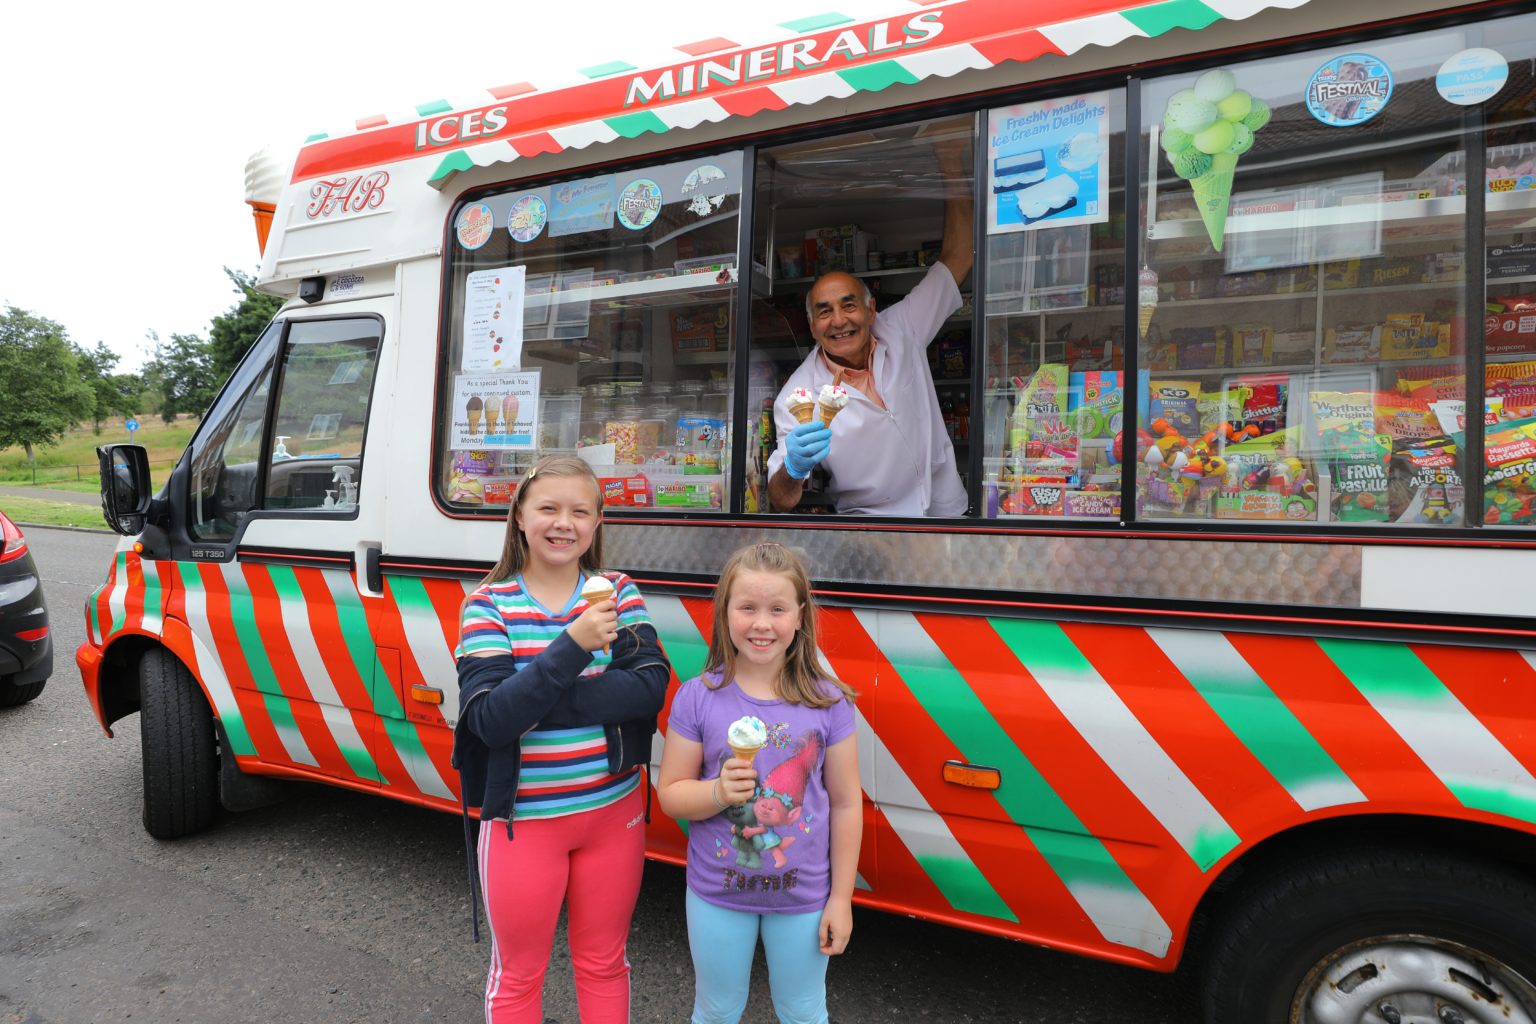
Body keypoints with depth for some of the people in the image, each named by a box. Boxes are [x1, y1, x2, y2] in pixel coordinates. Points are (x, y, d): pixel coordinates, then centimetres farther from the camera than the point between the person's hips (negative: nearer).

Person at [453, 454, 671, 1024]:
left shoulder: (617, 593, -4)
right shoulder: (488, 604, -10)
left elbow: (649, 689, -17)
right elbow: (490, 719, -21)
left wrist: (539, 702, -24)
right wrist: (573, 647, -31)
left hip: (614, 811, 2)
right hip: (523, 821, -2)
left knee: (603, 963, 20)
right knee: (518, 973, 17)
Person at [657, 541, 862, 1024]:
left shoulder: (828, 701, -12)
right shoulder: (697, 698, -12)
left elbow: (846, 804, -5)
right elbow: (670, 793, -5)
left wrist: (841, 898, -3)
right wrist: (719, 791, -25)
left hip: (802, 894, 0)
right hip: (717, 893, 0)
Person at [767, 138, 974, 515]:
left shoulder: (899, 332, 4)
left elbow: (956, 257, 8)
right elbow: (781, 502, -10)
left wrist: (951, 162, 1)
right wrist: (793, 469, -32)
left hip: (948, 508, 2)